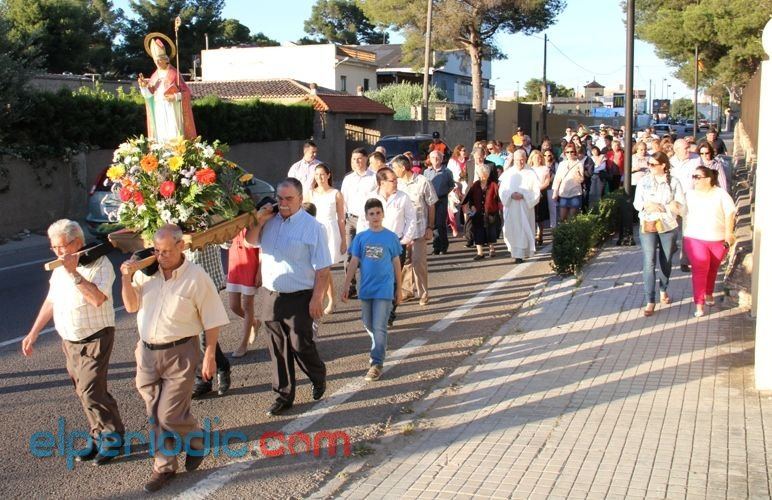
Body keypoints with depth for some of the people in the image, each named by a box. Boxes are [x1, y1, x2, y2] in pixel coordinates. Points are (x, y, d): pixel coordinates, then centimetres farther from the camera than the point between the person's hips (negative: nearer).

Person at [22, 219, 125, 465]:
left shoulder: (99, 264, -15)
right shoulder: (60, 269, 9)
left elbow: (97, 298, -30)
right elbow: (50, 302, 18)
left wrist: (74, 273, -29)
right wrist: (33, 333, 17)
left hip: (95, 339, -7)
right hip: (69, 342, 7)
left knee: (90, 391, -12)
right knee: (85, 392, 10)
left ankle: (112, 436, 4)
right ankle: (99, 436, 21)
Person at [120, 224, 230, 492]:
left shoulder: (196, 277, -12)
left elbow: (212, 320, -8)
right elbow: (132, 306, 5)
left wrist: (209, 356, -8)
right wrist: (127, 278, -10)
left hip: (179, 353, -5)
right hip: (147, 352, 5)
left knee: (170, 414, -5)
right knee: (155, 415, 12)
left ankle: (196, 441, 26)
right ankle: (164, 467, 27)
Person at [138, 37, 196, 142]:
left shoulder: (174, 73, -5)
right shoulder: (154, 76, 10)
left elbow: (186, 92, -5)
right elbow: (149, 95, 7)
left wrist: (175, 97, -19)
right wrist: (143, 86, -10)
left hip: (172, 111, -5)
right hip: (159, 112, 5)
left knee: (175, 137, -7)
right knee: (161, 138, 4)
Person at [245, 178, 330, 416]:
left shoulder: (312, 227, -10)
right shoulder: (270, 221, 6)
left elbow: (322, 268, -11)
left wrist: (317, 298, -16)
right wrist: (259, 221, -3)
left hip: (299, 298, -5)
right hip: (270, 295, 5)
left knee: (300, 345, 3)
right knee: (278, 348, 12)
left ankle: (319, 378, 33)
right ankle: (284, 395, 25)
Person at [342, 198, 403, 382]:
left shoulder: (391, 237, -4)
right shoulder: (360, 238, 1)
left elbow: (396, 263, 3)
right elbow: (354, 263, 3)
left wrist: (399, 289, 6)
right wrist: (346, 286, -1)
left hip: (384, 289, -3)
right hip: (366, 288, 3)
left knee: (379, 327, -5)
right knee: (368, 325, 15)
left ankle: (377, 363, 0)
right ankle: (378, 349, 39)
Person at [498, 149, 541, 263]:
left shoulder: (531, 173, -2)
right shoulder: (508, 173, 5)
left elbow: (535, 191, -3)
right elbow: (502, 190, 4)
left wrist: (523, 196, -16)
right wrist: (511, 195, -15)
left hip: (525, 207, -2)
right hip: (511, 207, 2)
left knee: (523, 230, -3)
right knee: (511, 230, 4)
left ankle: (520, 254, 0)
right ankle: (514, 250, 21)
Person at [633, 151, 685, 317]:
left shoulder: (674, 182, -3)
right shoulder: (644, 181, 2)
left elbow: (680, 205, -6)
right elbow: (637, 203, 3)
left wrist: (660, 207, -20)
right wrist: (647, 205, -17)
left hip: (668, 226, 0)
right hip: (648, 226, 0)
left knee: (666, 261, 14)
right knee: (649, 263, -7)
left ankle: (663, 290, 39)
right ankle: (650, 301, -6)